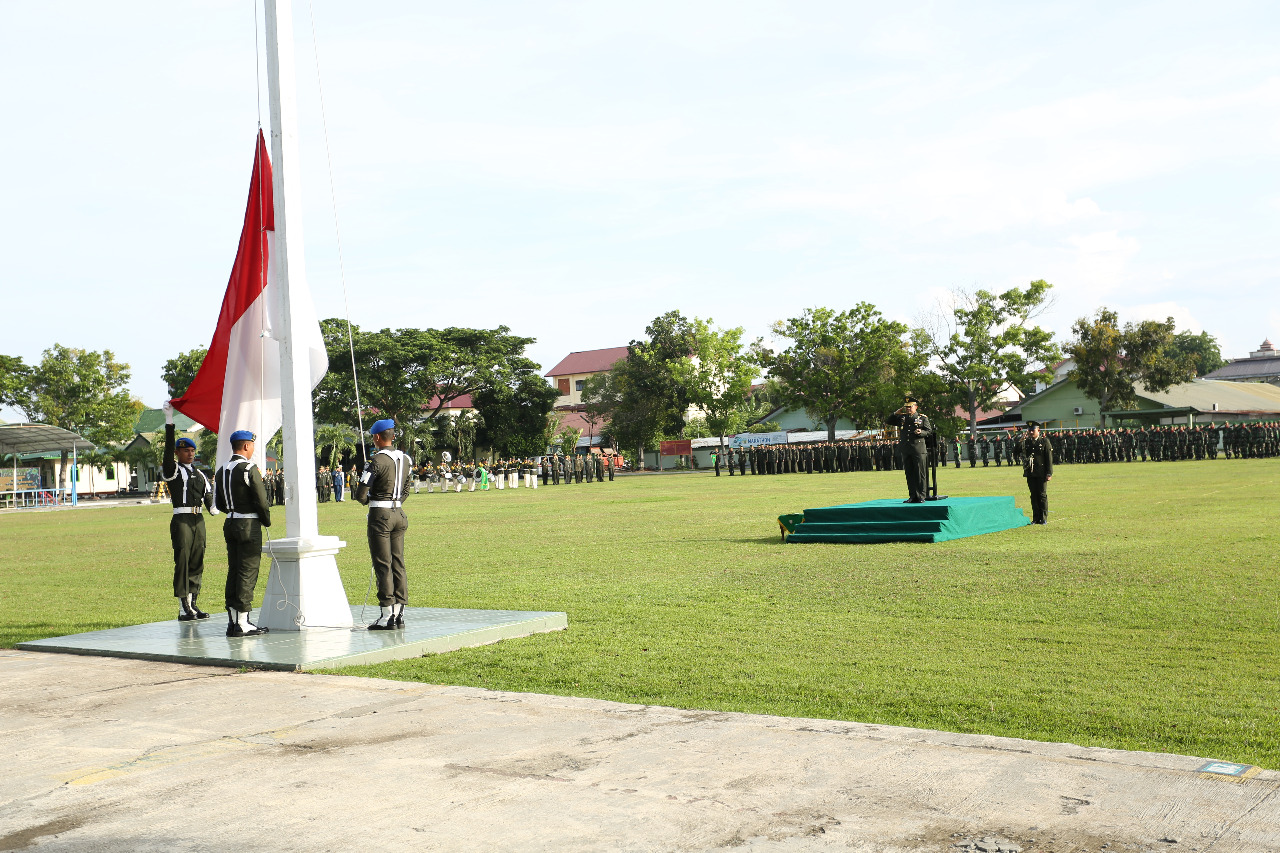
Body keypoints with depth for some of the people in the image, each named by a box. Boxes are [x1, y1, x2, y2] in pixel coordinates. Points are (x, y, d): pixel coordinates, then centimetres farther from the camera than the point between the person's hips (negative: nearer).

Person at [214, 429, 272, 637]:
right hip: (249, 526, -8)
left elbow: (219, 503, 15)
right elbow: (261, 501, -14)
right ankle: (242, 623, -4)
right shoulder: (249, 469, -14)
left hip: (230, 524, 8)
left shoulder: (221, 471, 11)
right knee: (248, 572, -4)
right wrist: (267, 520, 1)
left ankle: (232, 621, 15)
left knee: (233, 570, 12)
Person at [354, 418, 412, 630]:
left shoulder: (376, 461, -15)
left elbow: (361, 494, -14)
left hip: (380, 515, -7)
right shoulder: (405, 459, 8)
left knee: (382, 565, -3)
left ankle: (387, 616, -2)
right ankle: (399, 614, 11)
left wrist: (367, 501, 6)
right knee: (398, 563, 9)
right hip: (399, 514, 7)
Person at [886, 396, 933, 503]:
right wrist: (896, 413, 6)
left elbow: (929, 431, 4)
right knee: (909, 474, 6)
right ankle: (912, 496, 12)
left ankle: (921, 496, 0)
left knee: (920, 474, -4)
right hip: (906, 450, 4)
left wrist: (921, 432, -17)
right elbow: (887, 421, 19)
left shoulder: (922, 418, 5)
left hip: (918, 449, -4)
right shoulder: (901, 417, 15)